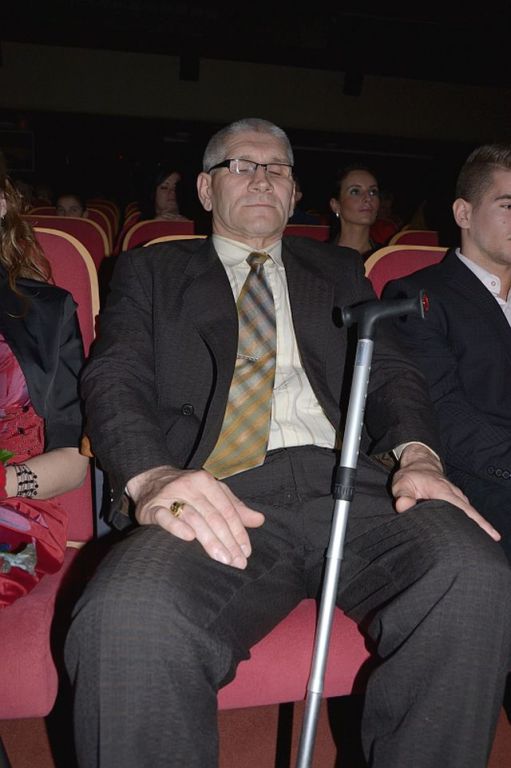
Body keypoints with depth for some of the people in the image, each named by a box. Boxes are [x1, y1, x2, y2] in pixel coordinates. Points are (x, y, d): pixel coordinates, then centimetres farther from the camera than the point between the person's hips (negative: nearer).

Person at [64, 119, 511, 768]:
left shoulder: (340, 271, 28)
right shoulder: (150, 270, 21)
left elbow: (389, 371, 18)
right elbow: (114, 379, 6)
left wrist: (417, 452, -7)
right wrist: (151, 477, -17)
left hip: (344, 478, 3)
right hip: (217, 494, -2)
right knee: (129, 618, -35)